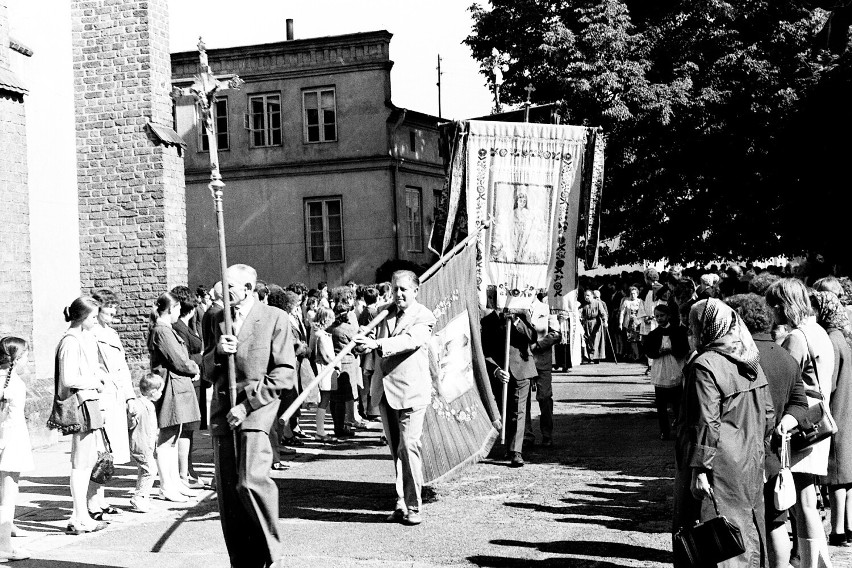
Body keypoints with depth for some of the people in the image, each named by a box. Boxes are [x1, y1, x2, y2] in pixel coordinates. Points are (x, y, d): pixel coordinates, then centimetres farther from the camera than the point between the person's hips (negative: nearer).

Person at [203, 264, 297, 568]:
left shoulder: (275, 318, 0)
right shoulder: (219, 319, 16)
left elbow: (285, 374, -5)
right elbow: (207, 367, 21)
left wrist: (247, 403, -12)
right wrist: (217, 351, -2)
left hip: (256, 407, -5)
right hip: (221, 409, 5)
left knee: (250, 481, -20)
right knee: (226, 490, 2)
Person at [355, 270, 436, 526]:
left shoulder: (423, 317, -5)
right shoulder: (385, 313, 15)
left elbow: (410, 341, -24)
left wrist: (377, 344, -36)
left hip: (410, 390, -6)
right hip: (385, 390, 6)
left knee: (409, 447, -9)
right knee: (395, 449, 9)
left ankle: (413, 506, -2)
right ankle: (401, 503, 16)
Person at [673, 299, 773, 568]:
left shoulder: (704, 366, -17)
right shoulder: (751, 364, 8)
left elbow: (706, 423, -21)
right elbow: (768, 415, 11)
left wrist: (699, 469, -19)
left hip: (718, 468, -8)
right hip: (749, 468, 8)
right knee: (744, 534, 17)